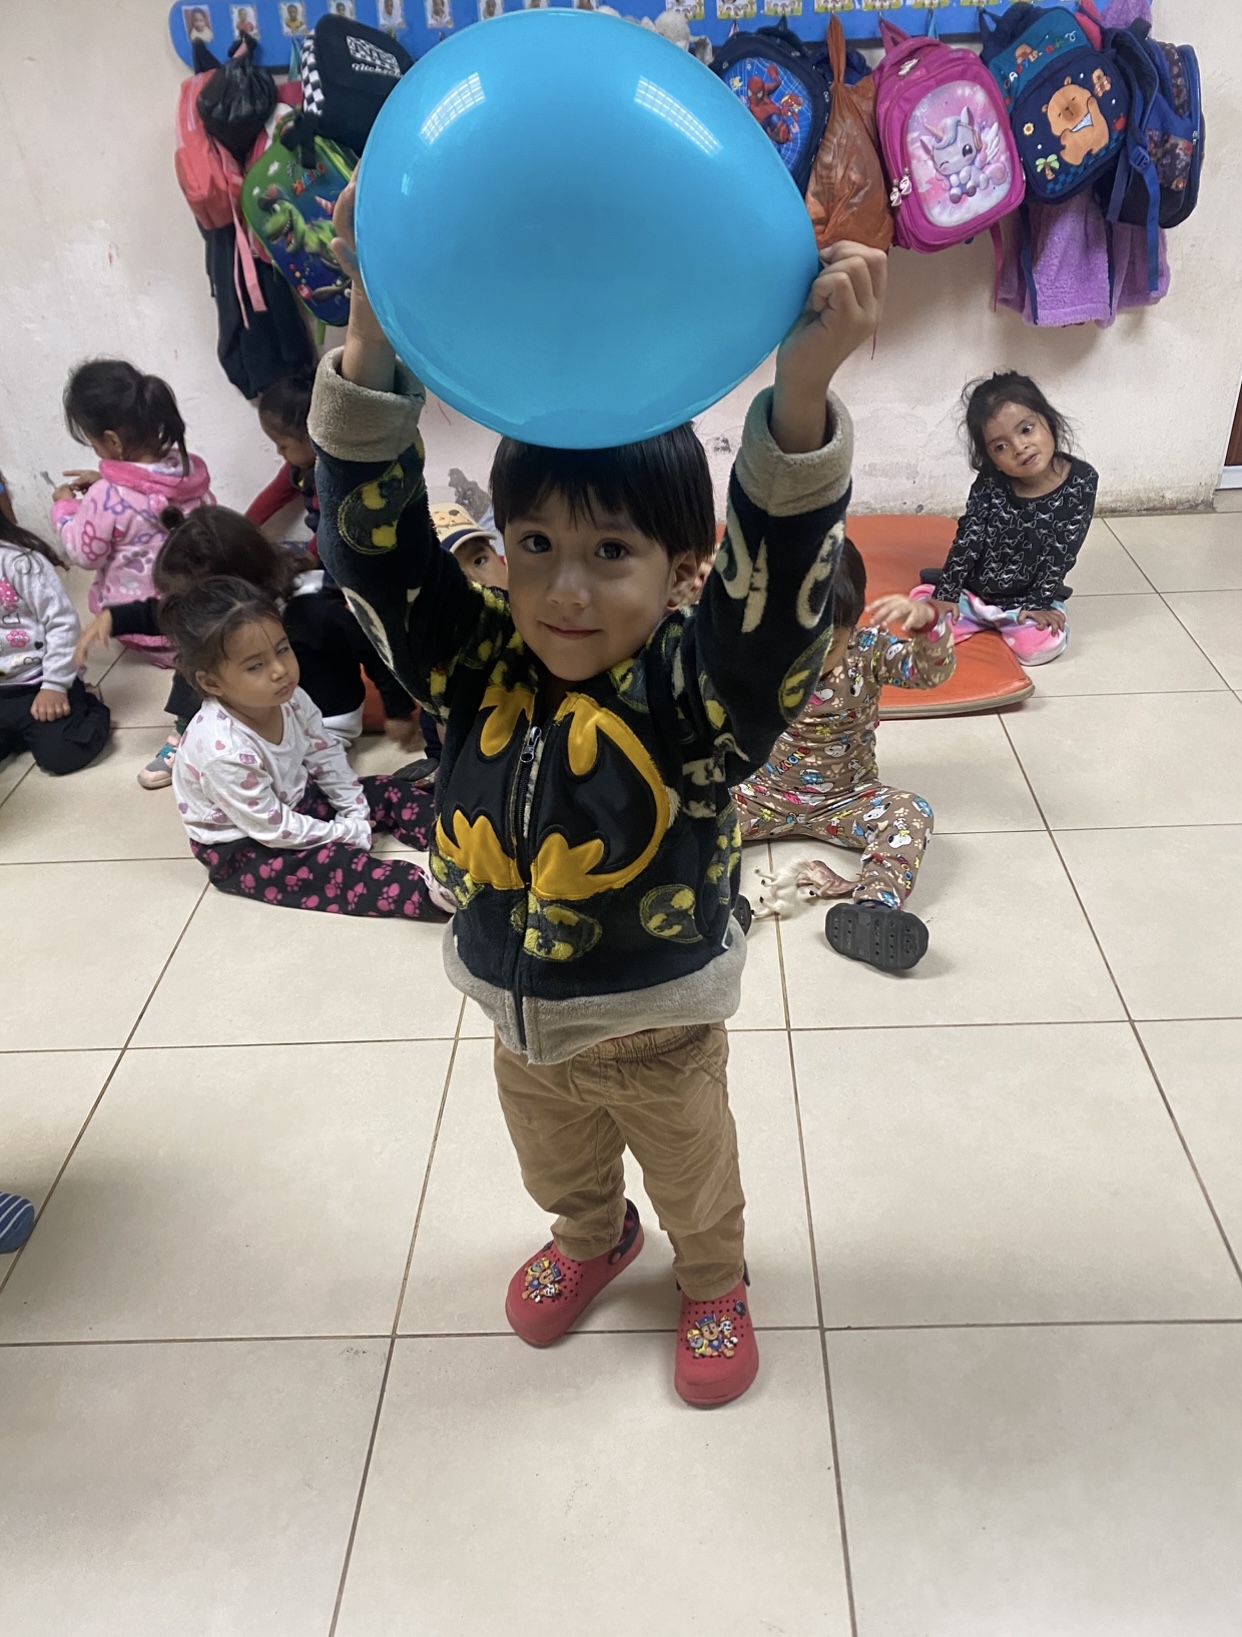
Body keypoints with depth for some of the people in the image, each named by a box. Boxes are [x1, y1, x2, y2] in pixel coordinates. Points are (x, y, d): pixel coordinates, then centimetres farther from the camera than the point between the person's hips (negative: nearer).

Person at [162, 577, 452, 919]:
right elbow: (273, 829, -28)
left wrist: (356, 813, -6)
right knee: (334, 864, -30)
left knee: (386, 792, 1)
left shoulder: (288, 698, -16)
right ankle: (426, 893, -39)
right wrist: (351, 833, -21)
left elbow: (326, 754, 1)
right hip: (243, 848, -8)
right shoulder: (223, 751, -37)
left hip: (293, 802, 8)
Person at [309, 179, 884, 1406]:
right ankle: (591, 1242, 66)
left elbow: (782, 578, -46)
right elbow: (375, 534, -27)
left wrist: (802, 392, -63)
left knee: (692, 1176, 27)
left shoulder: (695, 691, -29)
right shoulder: (475, 669, -19)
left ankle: (714, 1284, 59)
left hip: (658, 1027, -3)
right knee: (558, 1168, 33)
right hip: (522, 1023, 4)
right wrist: (374, 328, -40)